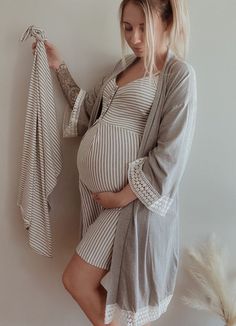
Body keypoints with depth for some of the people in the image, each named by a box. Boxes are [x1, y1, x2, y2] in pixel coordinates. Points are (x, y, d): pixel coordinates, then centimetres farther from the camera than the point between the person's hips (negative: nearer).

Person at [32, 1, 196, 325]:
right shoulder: (125, 64, 12)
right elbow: (87, 109, 18)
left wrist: (123, 197, -15)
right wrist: (58, 65, 15)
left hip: (128, 193, -7)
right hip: (89, 184, 7)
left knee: (76, 279, 1)